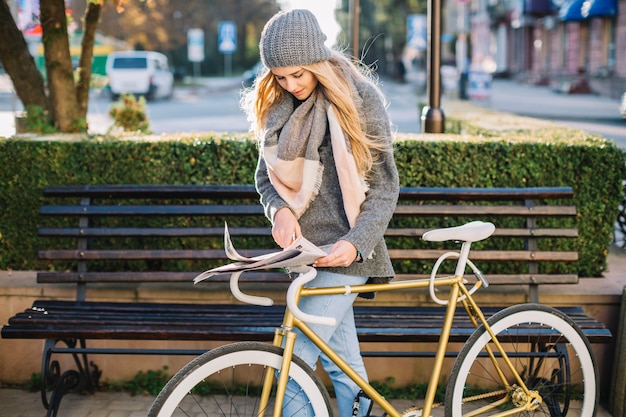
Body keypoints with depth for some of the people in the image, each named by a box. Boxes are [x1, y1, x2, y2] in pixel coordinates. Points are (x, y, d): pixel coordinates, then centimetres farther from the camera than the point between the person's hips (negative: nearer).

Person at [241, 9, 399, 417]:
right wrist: (280, 210, -10)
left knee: (295, 359, -10)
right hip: (304, 246, 6)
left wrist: (356, 241, -19)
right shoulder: (277, 107, 7)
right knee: (342, 359, 12)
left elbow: (385, 186, -7)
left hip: (343, 249, -6)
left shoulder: (360, 99, -8)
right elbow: (266, 174, 12)